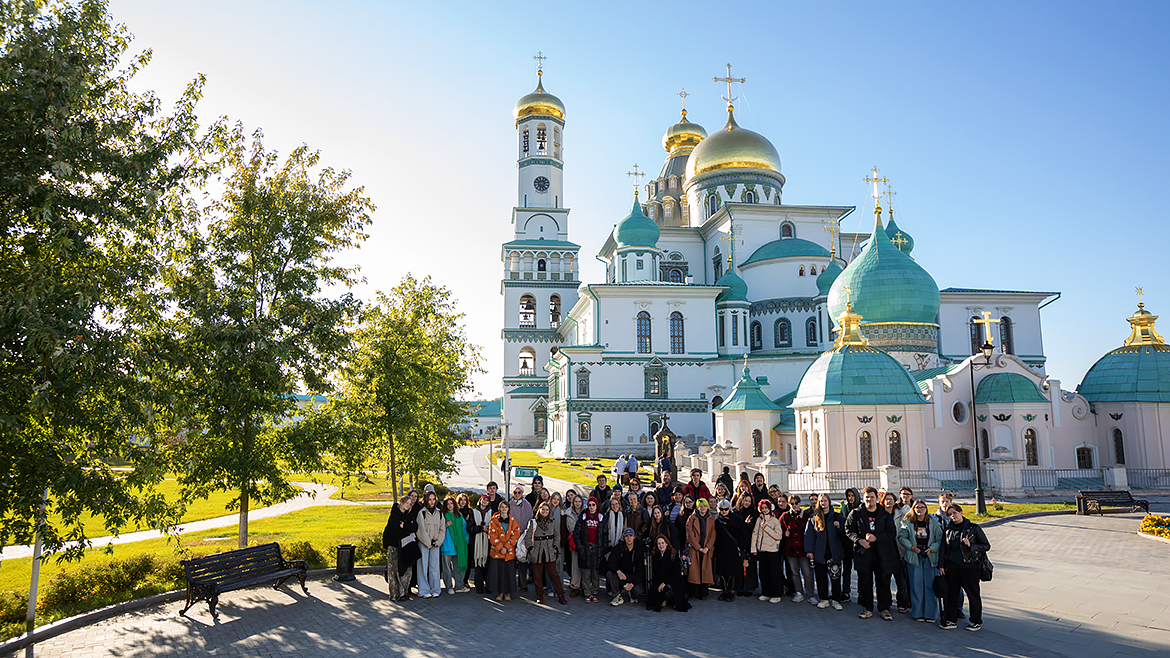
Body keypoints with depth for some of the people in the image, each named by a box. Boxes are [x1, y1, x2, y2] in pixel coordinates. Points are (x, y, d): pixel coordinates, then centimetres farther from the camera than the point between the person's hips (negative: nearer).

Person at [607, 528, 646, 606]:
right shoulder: (618, 548, -3)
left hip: (635, 578, -2)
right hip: (622, 576, 2)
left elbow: (641, 571, -12)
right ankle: (619, 597, -12)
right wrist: (618, 571, -36)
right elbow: (612, 563, -13)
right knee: (609, 574, -26)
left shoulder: (640, 550, -8)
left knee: (638, 590, -33)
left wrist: (632, 584, -25)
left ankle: (633, 597, 6)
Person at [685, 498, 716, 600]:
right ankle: (695, 592, 4)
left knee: (705, 571, 0)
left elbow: (713, 535, 3)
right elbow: (690, 535, -5)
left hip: (707, 550, 2)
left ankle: (703, 593, 7)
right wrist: (699, 548, -10)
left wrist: (707, 547, -10)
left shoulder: (711, 520, 8)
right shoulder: (691, 519, 0)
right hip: (694, 549, -2)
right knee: (694, 571, -4)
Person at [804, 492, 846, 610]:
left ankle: (836, 600, 12)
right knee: (821, 576, 4)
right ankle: (824, 599, 16)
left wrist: (839, 527, -12)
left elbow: (844, 533, 9)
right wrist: (809, 550, -2)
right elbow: (809, 535, 4)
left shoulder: (837, 516, 5)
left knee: (835, 576, 1)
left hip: (834, 552, -1)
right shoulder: (813, 518, 5)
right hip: (819, 553, 1)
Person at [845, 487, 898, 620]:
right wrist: (859, 540, -11)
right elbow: (849, 530, 6)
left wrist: (876, 538, -14)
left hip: (883, 554, 0)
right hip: (863, 553, 0)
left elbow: (892, 533, -1)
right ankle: (867, 609, 16)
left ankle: (884, 609, 19)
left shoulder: (885, 515, 3)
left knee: (884, 582, 5)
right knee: (864, 582, 4)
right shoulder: (856, 514, 3)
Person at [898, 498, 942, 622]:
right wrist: (911, 547, -10)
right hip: (914, 556, 0)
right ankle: (918, 613, 11)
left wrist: (931, 549, -11)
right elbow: (902, 537, 5)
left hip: (930, 557, 0)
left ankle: (930, 613, 12)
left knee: (930, 585, 1)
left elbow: (940, 540, 3)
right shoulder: (907, 522, 1)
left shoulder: (934, 522, 0)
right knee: (916, 585, 2)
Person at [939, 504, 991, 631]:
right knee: (951, 594, 8)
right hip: (952, 568, 4)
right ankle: (951, 621, 19)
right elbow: (943, 549, 16)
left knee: (973, 595, 6)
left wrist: (970, 545, -16)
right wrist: (941, 565, 10)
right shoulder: (948, 530, 9)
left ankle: (976, 621, 21)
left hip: (970, 567, -4)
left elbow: (987, 546, -2)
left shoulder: (974, 528, -2)